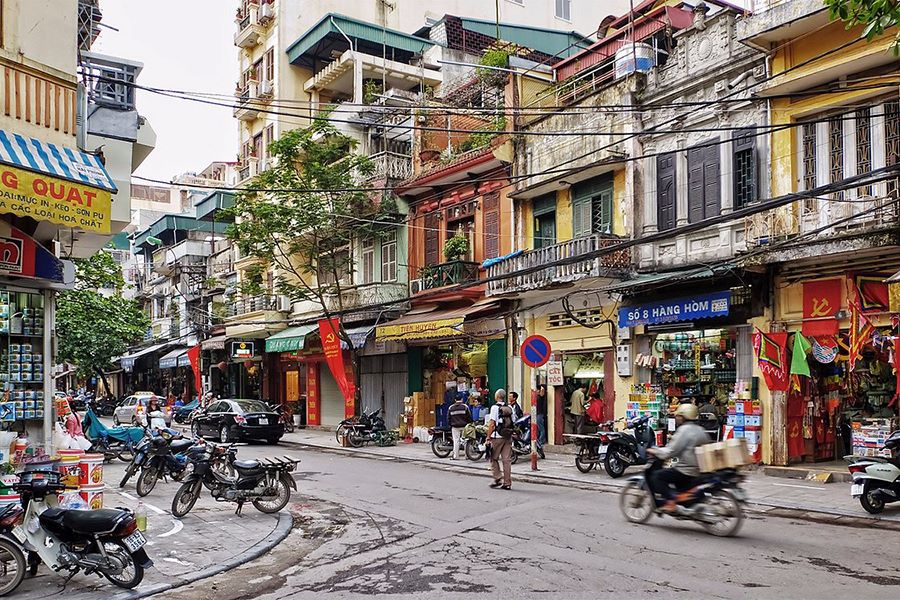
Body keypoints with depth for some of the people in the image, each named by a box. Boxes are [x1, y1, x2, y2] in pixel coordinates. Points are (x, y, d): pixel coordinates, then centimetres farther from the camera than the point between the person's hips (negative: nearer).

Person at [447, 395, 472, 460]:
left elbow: (448, 418, 7)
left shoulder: (451, 407, 3)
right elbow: (469, 417, -4)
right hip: (464, 426, -1)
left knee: (456, 441, 2)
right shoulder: (465, 406, -4)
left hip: (455, 427, 1)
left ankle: (455, 456, 1)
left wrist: (450, 425, 17)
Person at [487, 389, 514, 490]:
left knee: (494, 459, 9)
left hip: (497, 437, -5)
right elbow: (512, 423, 11)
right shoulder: (509, 409, 9)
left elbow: (492, 424, -12)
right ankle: (507, 483, 6)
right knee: (507, 460, 5)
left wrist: (488, 436, -7)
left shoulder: (495, 407, -8)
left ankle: (497, 479, 3)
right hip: (508, 437, 5)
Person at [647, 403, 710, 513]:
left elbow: (671, 451, -18)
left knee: (656, 476, -6)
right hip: (700, 470, 9)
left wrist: (655, 451, -4)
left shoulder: (684, 430, -14)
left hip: (687, 472, -9)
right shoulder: (700, 430, 13)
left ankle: (670, 501, -17)